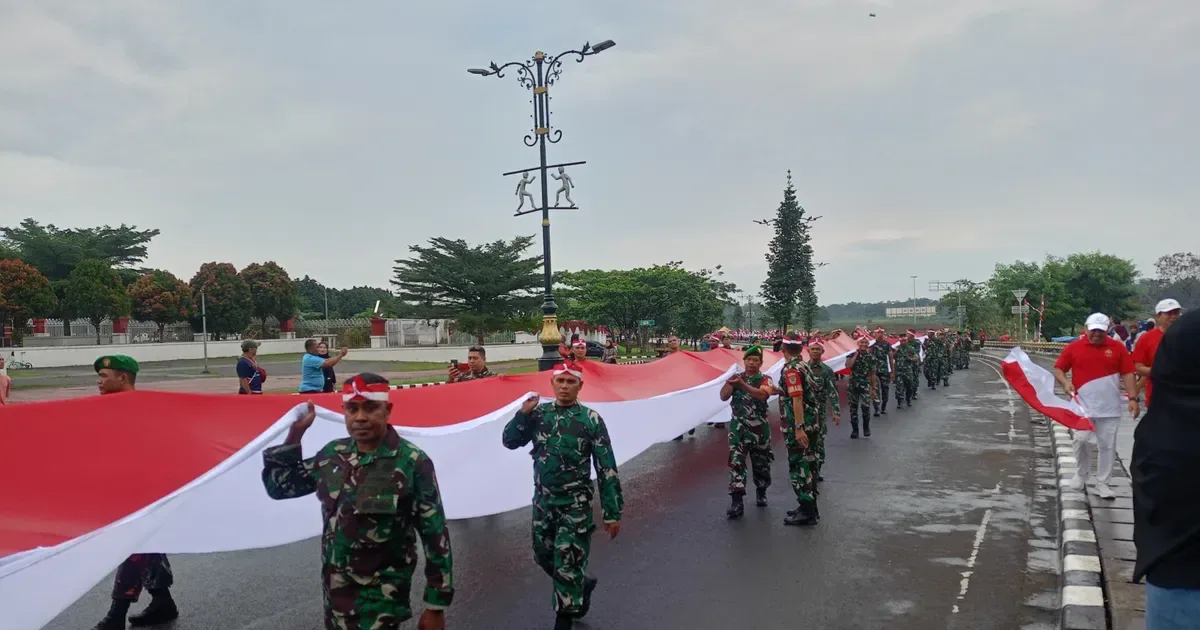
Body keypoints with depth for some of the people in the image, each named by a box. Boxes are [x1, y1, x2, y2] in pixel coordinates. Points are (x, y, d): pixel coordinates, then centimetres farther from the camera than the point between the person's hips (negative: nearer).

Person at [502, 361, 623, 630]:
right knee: (543, 557, 19)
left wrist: (612, 513, -12)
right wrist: (523, 413, -15)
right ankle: (582, 584, 45)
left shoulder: (591, 419, -11)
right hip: (543, 502, 5)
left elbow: (607, 469, -10)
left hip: (575, 506, -5)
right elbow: (509, 442, 0)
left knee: (567, 567, -2)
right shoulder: (539, 413, 0)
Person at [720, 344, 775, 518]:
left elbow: (761, 395, -24)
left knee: (761, 463, 12)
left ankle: (761, 492, 37)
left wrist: (741, 384, -39)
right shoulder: (737, 377, 7)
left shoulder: (765, 380, -1)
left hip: (759, 428, 0)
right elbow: (723, 397, -5)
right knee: (736, 463, -10)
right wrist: (729, 382, -25)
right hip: (738, 427, 1)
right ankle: (737, 502, -12)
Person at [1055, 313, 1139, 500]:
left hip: (1110, 407, 1)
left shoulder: (1117, 347, 1)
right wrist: (1065, 383, -14)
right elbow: (1058, 369, 5)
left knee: (1107, 445, 4)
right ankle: (1080, 475, 23)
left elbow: (1127, 374, 1)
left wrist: (1133, 398, -7)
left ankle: (1102, 483, 13)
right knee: (1081, 441, 0)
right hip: (1083, 405, -1)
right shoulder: (1073, 347, 0)